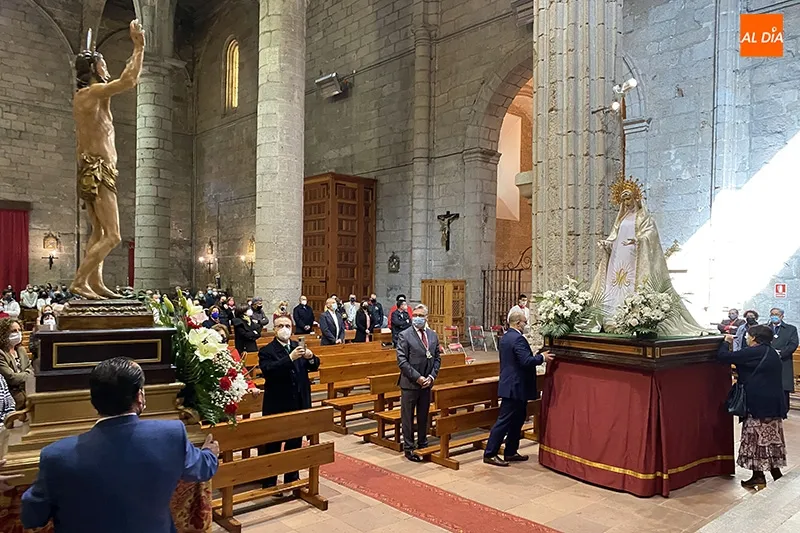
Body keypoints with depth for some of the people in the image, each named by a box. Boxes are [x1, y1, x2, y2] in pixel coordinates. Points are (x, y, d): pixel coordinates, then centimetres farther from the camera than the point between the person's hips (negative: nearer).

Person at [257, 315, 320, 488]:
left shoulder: (298, 347, 7)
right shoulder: (266, 351, -9)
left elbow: (314, 366, 6)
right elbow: (268, 370, -26)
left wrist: (310, 357, -17)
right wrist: (290, 358, -35)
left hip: (298, 404, 5)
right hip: (276, 406, -5)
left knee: (295, 443, 17)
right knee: (272, 446, 5)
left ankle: (292, 478, 31)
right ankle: (269, 483, 17)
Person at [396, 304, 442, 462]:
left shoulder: (433, 335, 6)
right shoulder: (404, 336, -10)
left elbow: (437, 358, 8)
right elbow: (402, 361, -14)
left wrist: (431, 376, -5)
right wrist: (417, 377, -17)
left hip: (427, 383, 5)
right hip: (410, 383, -5)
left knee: (423, 416, 16)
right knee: (408, 418, 6)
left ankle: (423, 444, 31)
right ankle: (408, 448, 17)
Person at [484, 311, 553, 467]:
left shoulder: (505, 338, 12)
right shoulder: (518, 339, -19)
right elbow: (526, 361, -26)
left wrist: (538, 356, 19)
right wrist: (542, 357, -12)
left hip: (510, 385, 10)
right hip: (516, 386, -10)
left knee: (518, 419, 18)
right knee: (504, 421, -4)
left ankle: (511, 452, 25)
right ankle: (490, 454, 2)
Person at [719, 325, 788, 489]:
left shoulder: (753, 352, -16)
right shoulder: (772, 353, 13)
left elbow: (723, 356, -16)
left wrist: (726, 342, 1)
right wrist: (741, 376, 17)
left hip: (758, 404, -9)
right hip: (774, 403, 9)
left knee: (756, 439, -1)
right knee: (772, 438, 16)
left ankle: (759, 477, 3)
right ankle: (776, 473, 23)